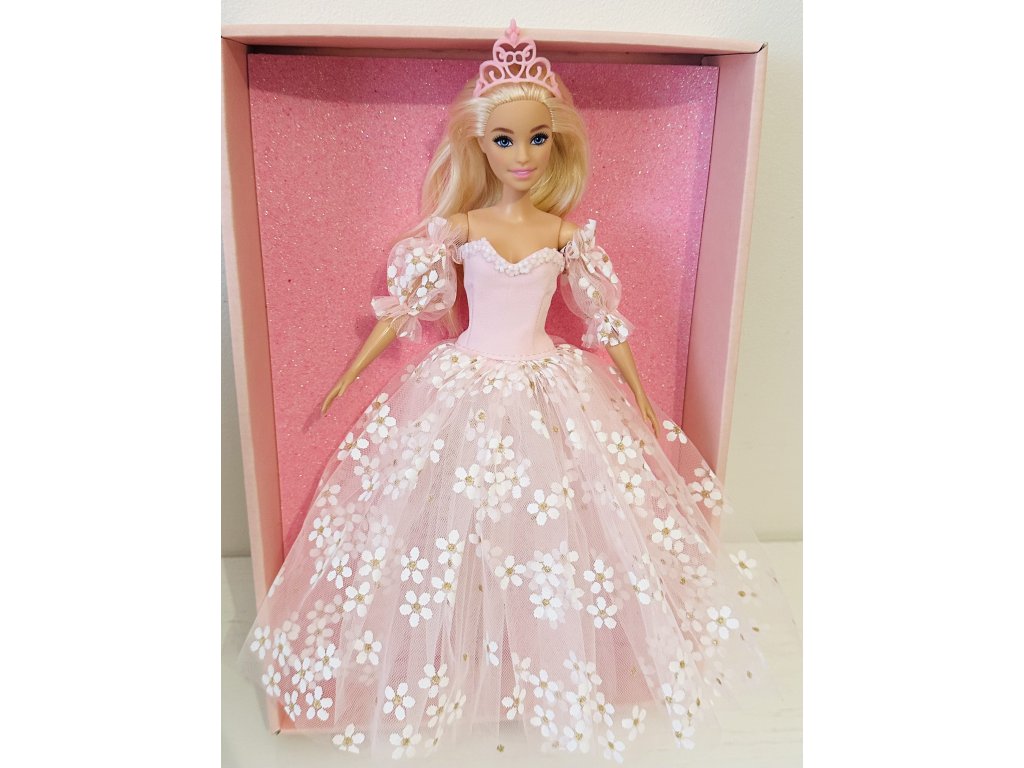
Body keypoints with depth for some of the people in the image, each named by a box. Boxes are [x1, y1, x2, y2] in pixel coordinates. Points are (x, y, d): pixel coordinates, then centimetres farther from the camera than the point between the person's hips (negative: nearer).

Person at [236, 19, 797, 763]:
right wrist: (348, 377, 4)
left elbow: (603, 317, 5)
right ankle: (447, 667, 31)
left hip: (553, 394, 1)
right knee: (456, 528, 6)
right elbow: (406, 304, 3)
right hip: (464, 392, 0)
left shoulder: (568, 232, -1)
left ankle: (558, 669, 31)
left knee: (560, 527, 6)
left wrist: (640, 399, 8)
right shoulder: (457, 227, -3)